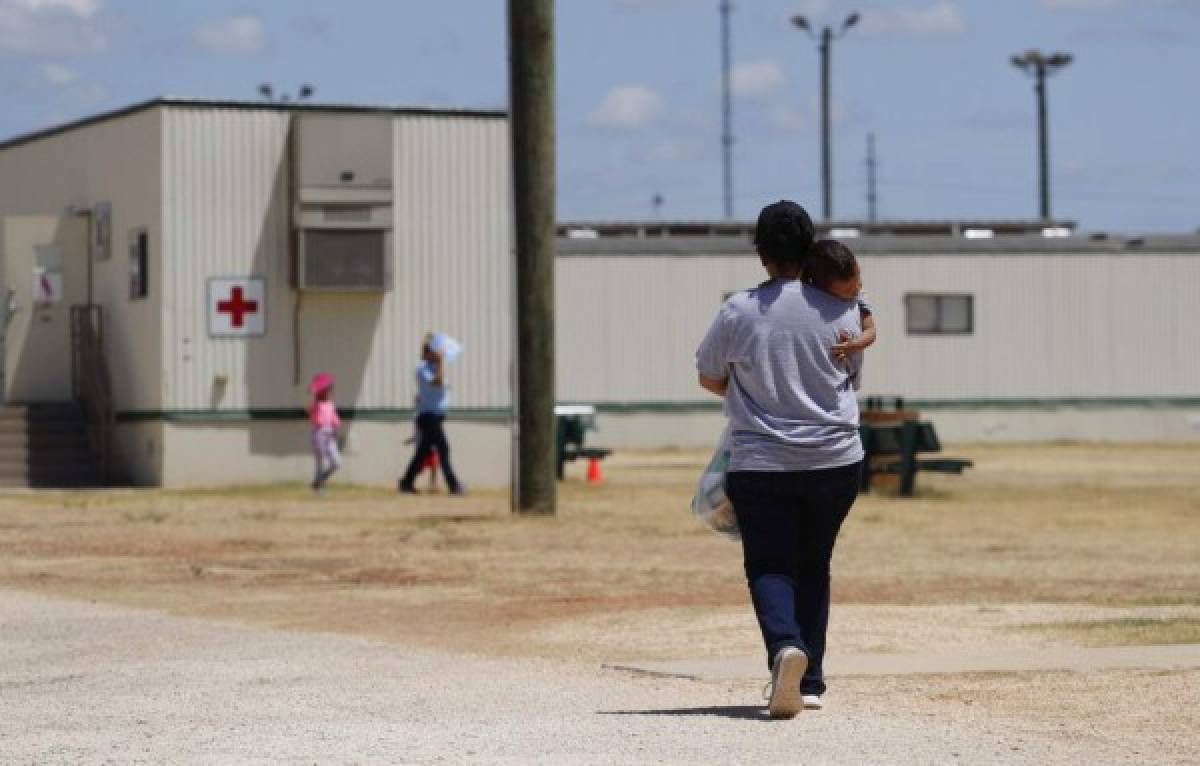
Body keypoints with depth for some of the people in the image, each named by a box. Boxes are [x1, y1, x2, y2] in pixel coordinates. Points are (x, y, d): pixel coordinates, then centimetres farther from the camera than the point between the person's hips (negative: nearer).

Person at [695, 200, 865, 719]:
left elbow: (708, 377, 9)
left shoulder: (738, 311, -6)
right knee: (813, 568, 15)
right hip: (835, 461, 2)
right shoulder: (841, 311, -3)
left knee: (769, 568, 1)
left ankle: (785, 645, -29)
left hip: (760, 463, -2)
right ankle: (809, 682, 14)